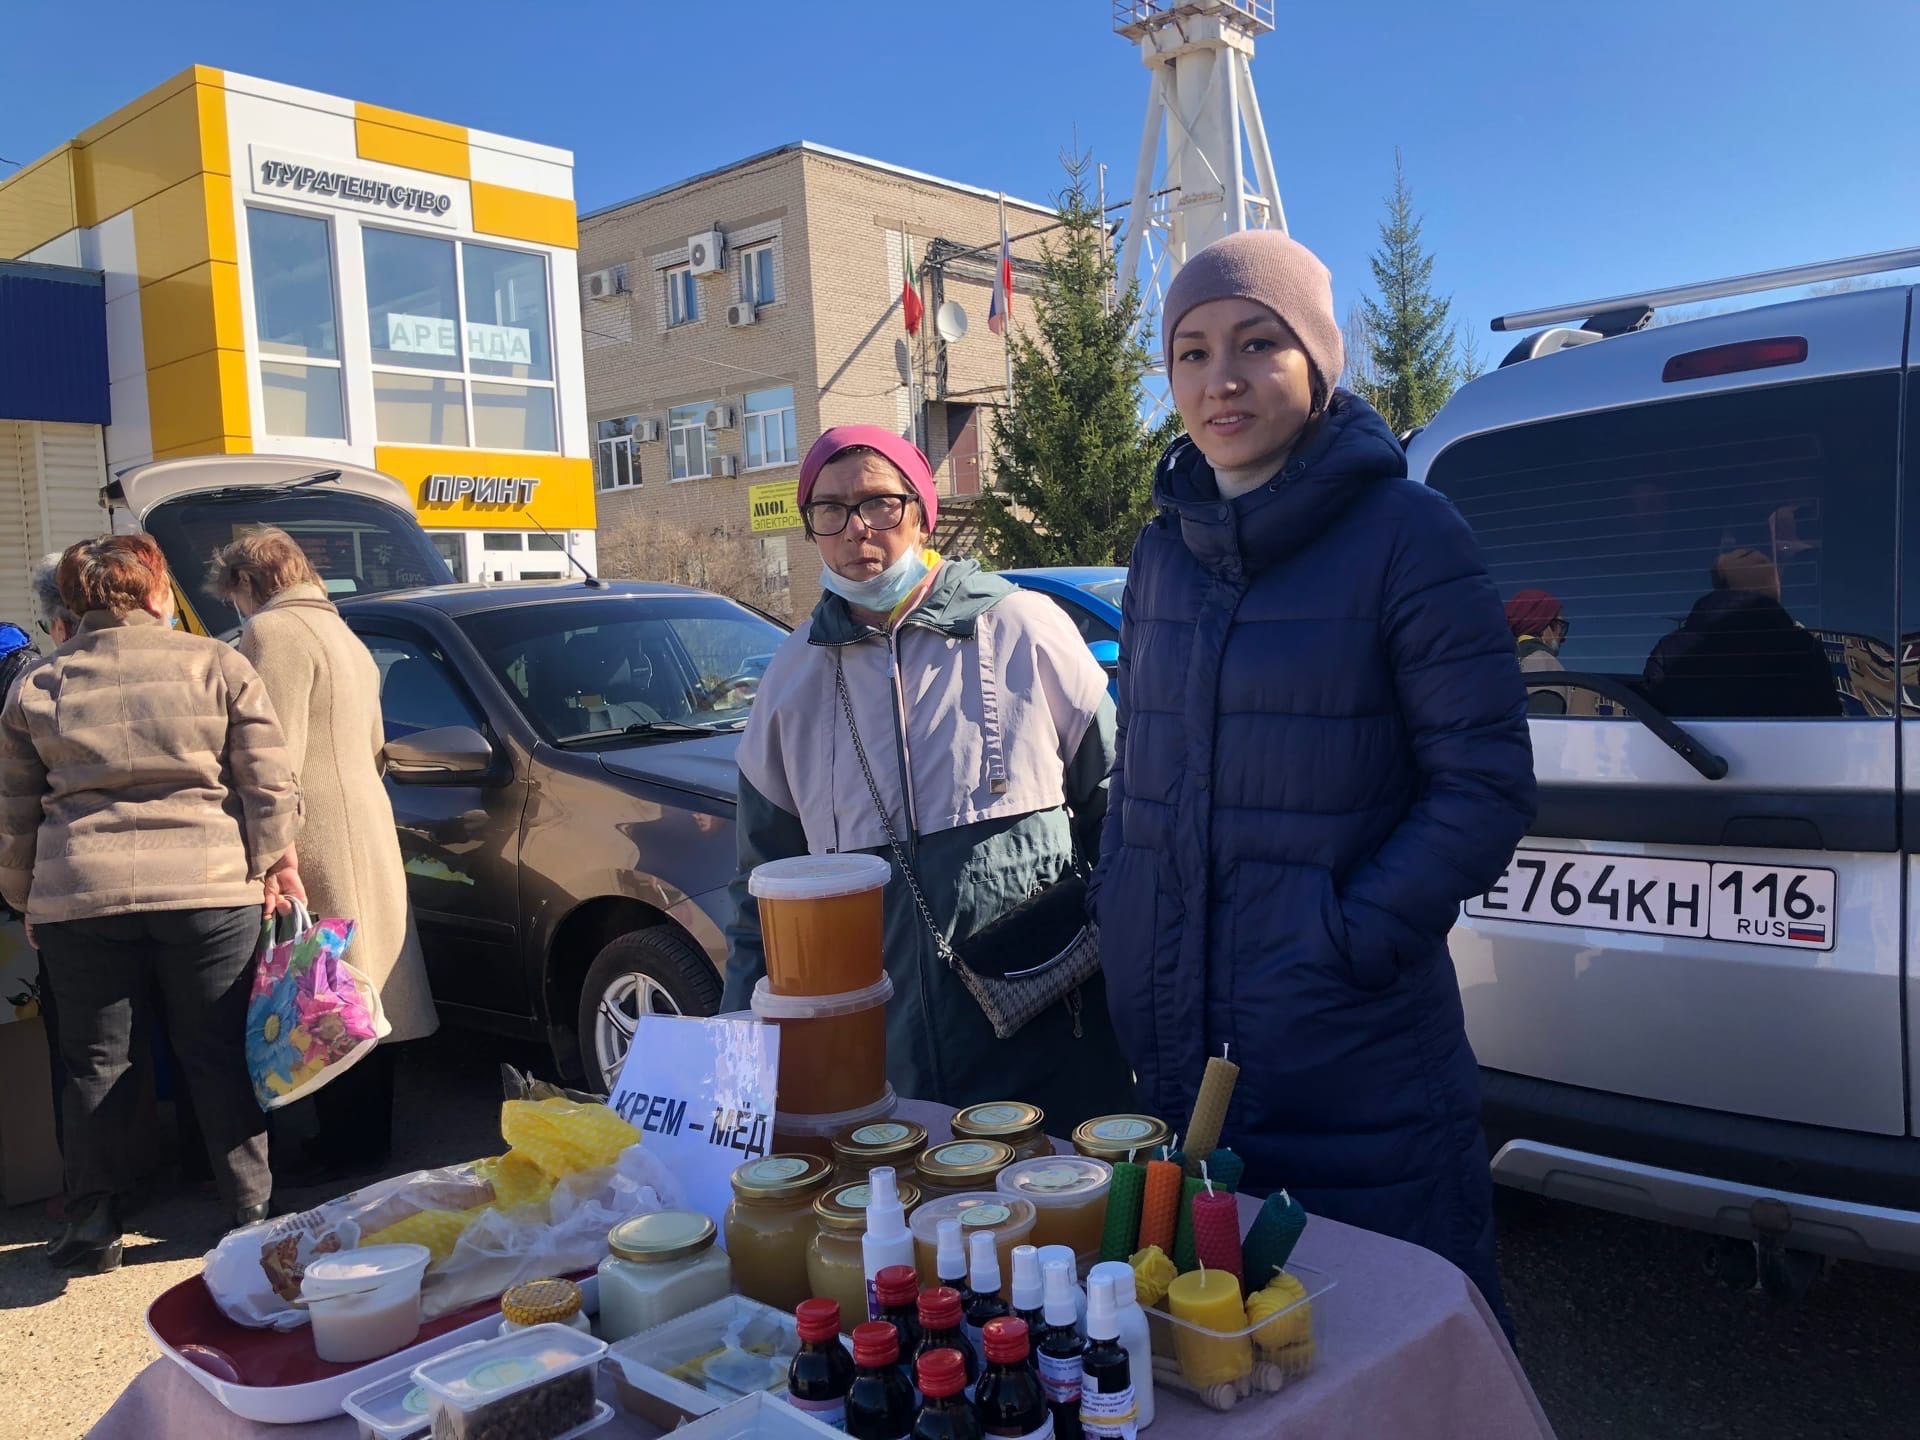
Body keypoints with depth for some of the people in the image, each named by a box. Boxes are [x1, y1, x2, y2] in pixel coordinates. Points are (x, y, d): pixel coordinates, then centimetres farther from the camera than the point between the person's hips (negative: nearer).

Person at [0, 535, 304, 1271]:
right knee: (219, 1055, 9)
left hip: (79, 898, 1)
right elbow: (268, 783, -2)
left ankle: (91, 1225, 19)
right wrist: (274, 860, 8)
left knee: (96, 1063, 13)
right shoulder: (217, 665, 0)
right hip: (208, 891, -1)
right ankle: (252, 1211, 16)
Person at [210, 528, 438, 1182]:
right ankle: (365, 1136, 22)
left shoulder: (272, 632, -8)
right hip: (365, 828, 10)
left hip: (317, 845, -10)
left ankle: (346, 1147, 1)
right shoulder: (343, 635, 23)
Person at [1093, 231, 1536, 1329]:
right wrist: (1117, 910, 7)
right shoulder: (1166, 551, 8)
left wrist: (1351, 938, -18)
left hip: (1357, 1066, -5)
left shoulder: (1405, 534, -10)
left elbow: (1487, 784, -12)